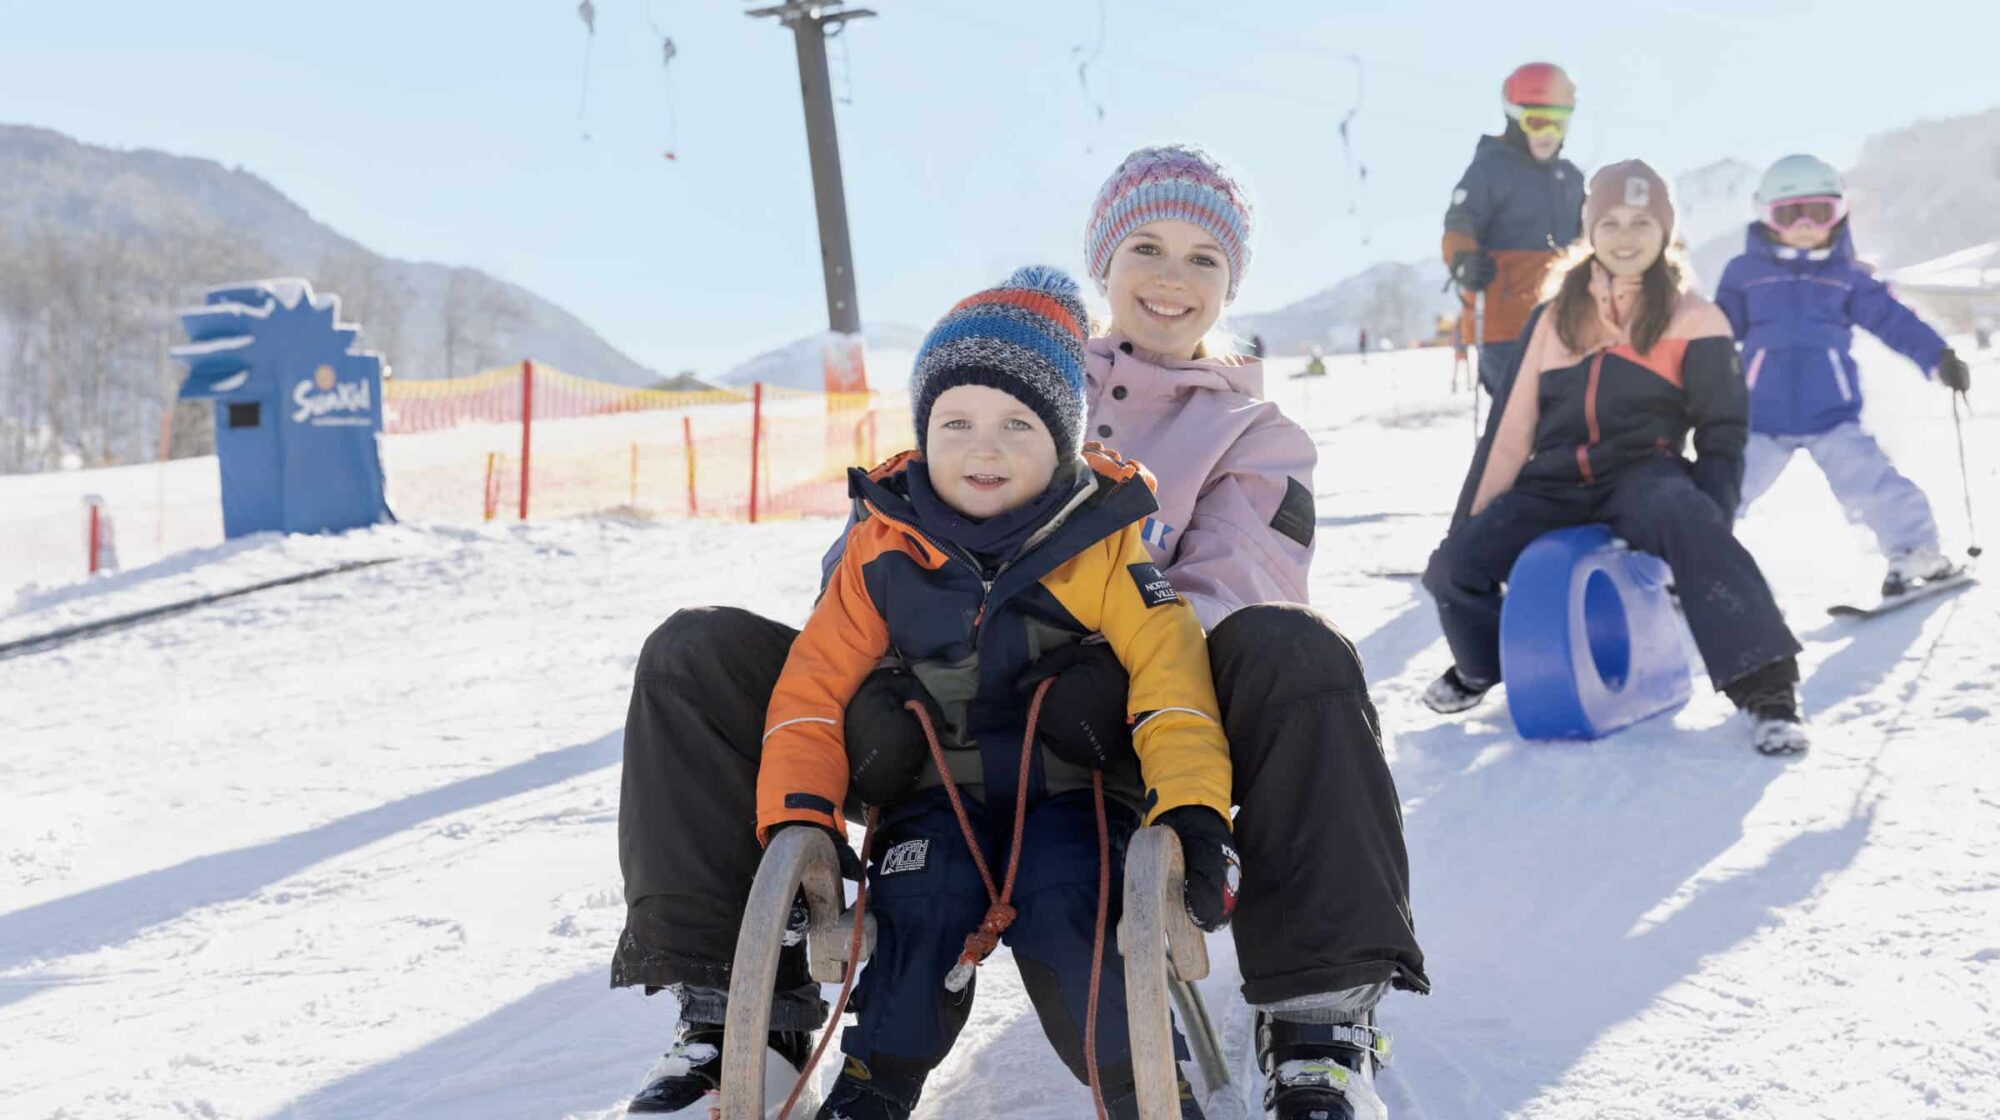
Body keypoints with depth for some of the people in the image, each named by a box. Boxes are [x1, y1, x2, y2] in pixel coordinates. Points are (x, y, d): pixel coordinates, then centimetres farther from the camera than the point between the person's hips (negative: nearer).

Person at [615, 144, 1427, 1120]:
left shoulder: (1254, 436, 16)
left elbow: (1225, 602, -2)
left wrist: (1097, 680, -25)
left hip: (1117, 739, -2)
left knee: (1299, 656, -33)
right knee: (695, 654, -17)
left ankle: (1318, 1020, -30)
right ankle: (742, 1009, -13)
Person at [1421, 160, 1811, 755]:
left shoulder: (1691, 321, 5)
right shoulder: (1554, 317, 14)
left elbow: (1722, 431, 5)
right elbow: (1511, 427, 15)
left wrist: (1708, 523, -9)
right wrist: (1475, 519, 12)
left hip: (1644, 476, -3)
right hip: (1555, 482, 3)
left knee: (1689, 526, -38)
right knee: (1454, 566, -18)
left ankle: (1763, 687, -37)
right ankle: (1483, 664, 16)